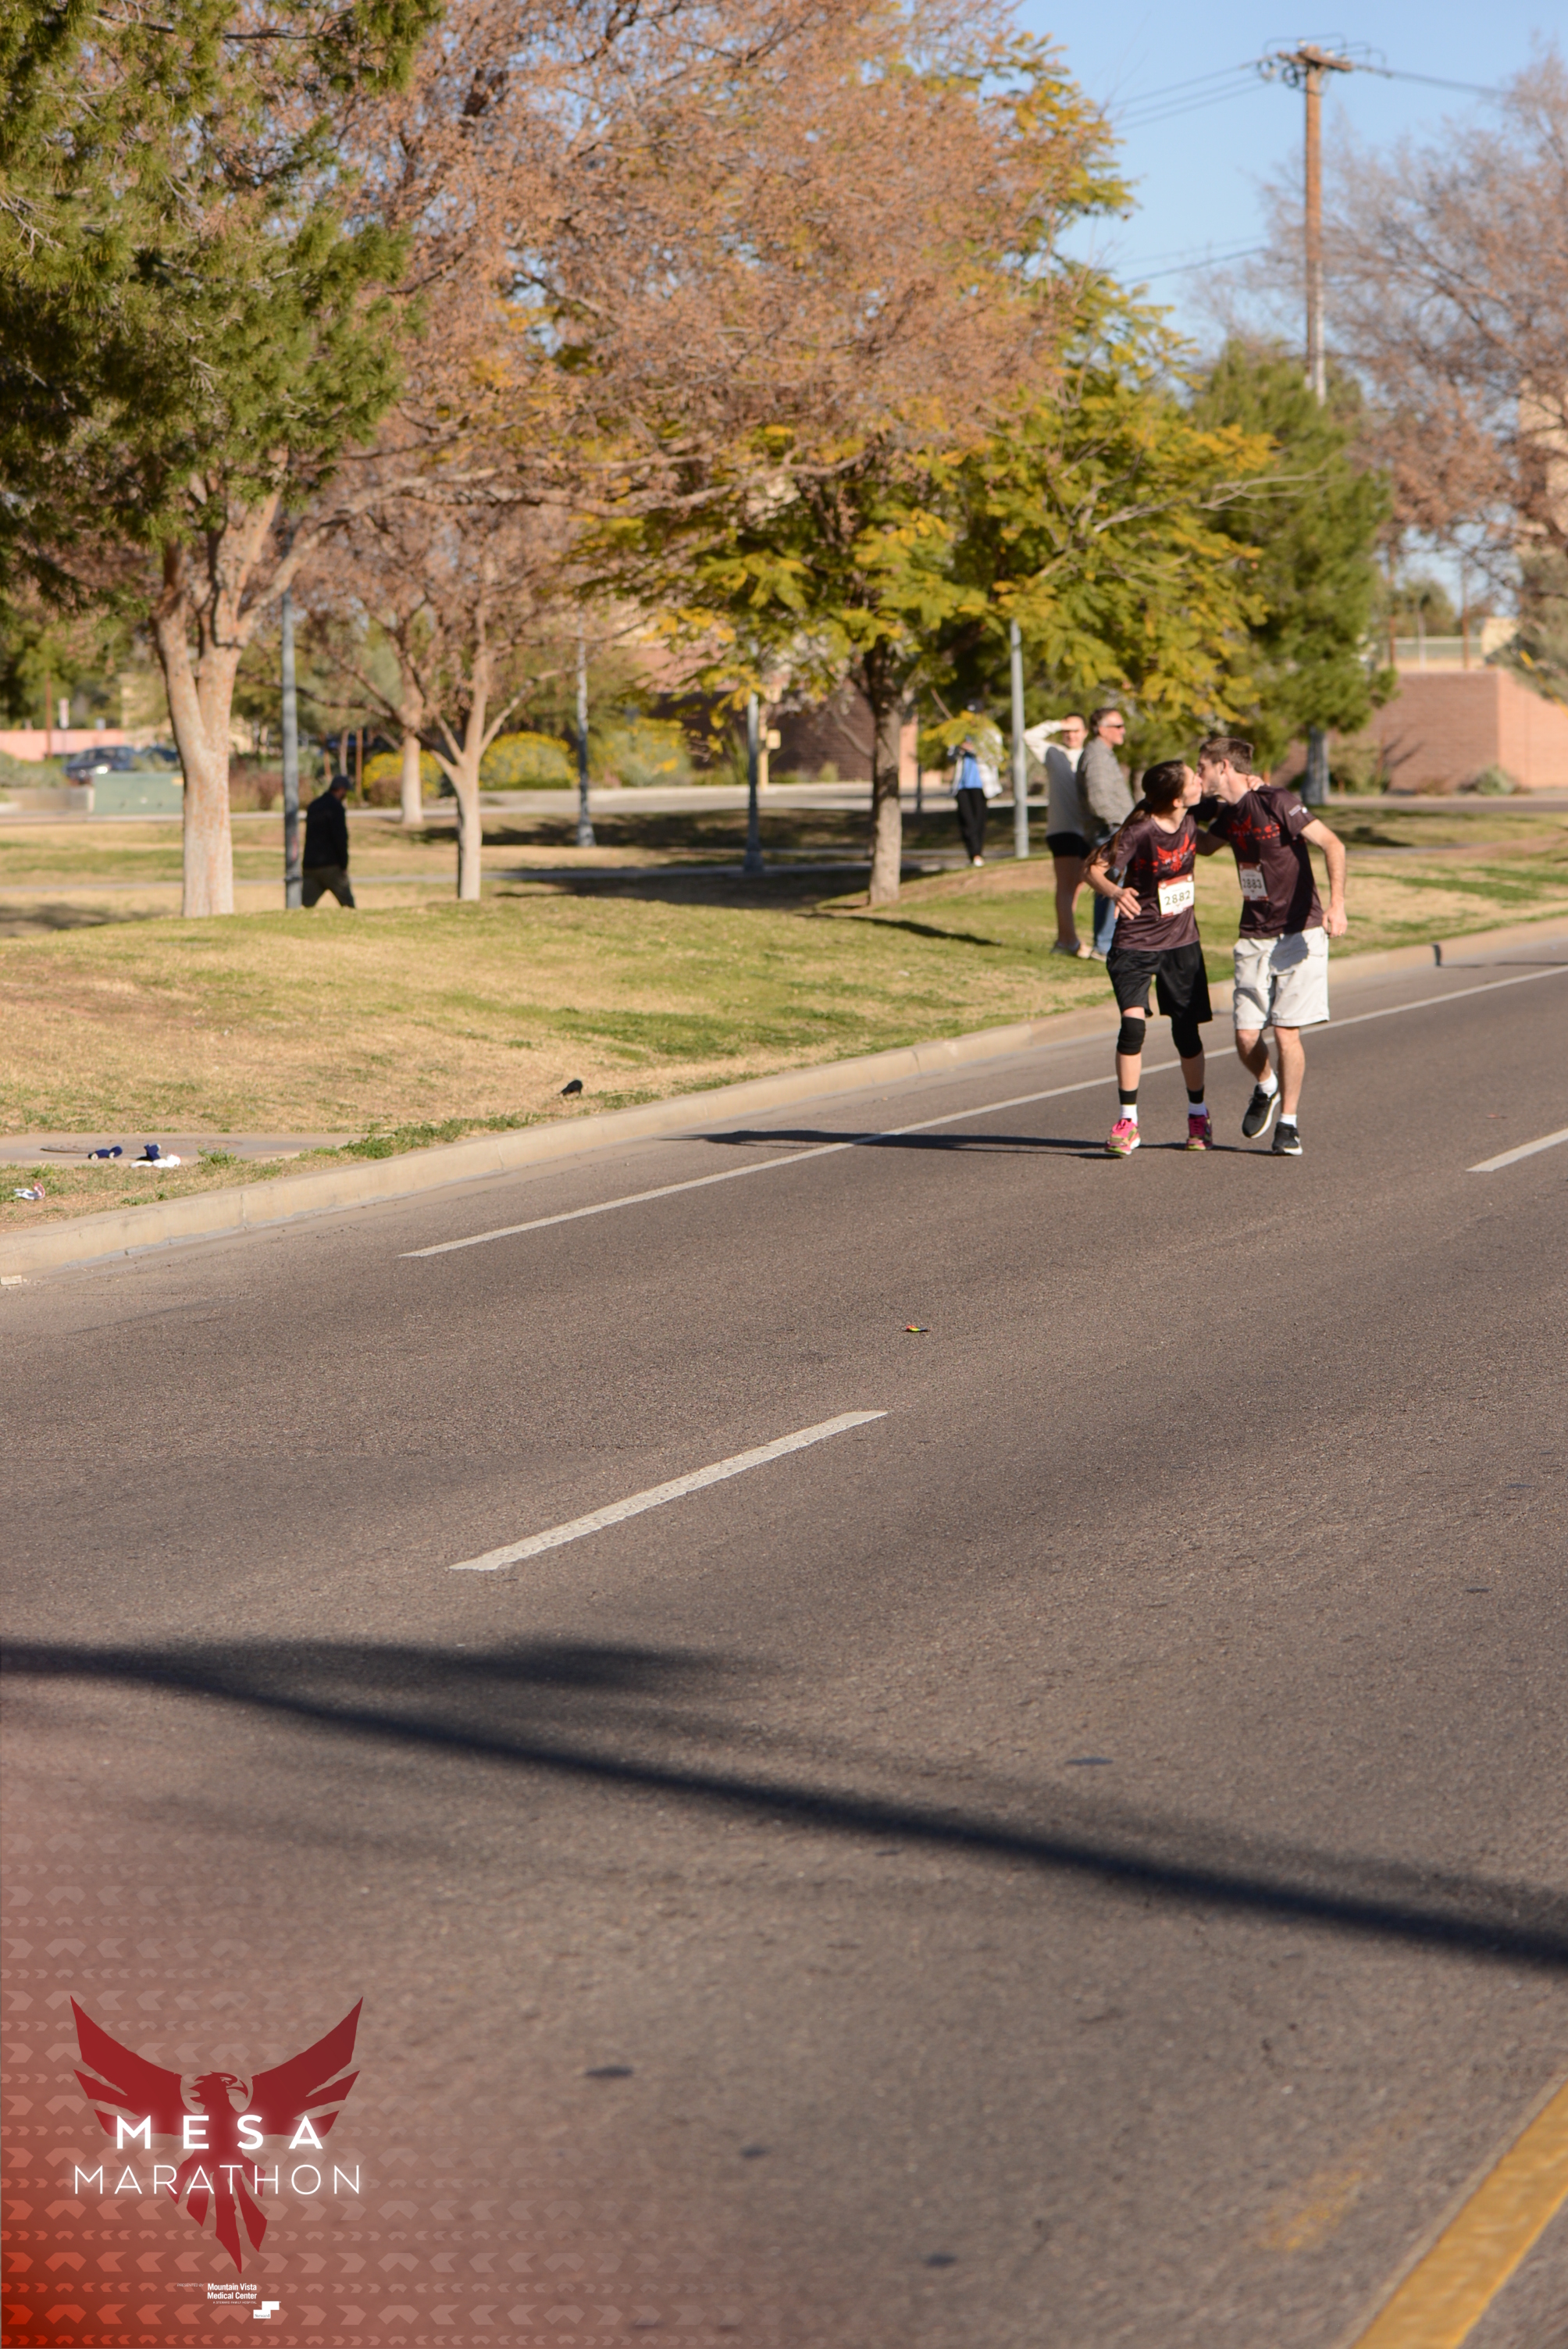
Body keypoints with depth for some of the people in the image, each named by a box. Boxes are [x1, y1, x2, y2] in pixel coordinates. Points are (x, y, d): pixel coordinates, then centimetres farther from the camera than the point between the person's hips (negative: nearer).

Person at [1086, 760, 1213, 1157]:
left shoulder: (1189, 823, -2)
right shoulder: (1139, 832, -20)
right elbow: (1096, 868, -25)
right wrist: (1114, 892, -42)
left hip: (1182, 942, 5)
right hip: (1136, 943, -5)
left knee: (1186, 1032, 7)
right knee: (1132, 1025, -17)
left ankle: (1198, 1115, 27)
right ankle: (1127, 1123, -7)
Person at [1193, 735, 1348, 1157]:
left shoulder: (1276, 802, -14)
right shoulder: (1226, 812, 9)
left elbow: (1332, 844, -18)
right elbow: (1204, 847, 32)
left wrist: (1336, 905, -28)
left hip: (1298, 932, -6)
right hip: (1254, 936, 6)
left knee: (1286, 1031, -9)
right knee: (1246, 1035, -4)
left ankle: (1288, 1123, 6)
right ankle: (1265, 1088, 27)